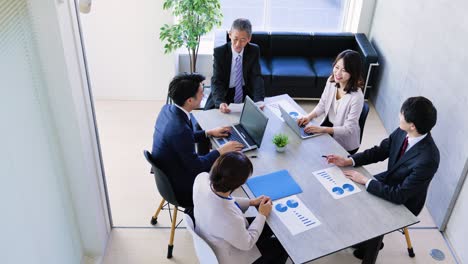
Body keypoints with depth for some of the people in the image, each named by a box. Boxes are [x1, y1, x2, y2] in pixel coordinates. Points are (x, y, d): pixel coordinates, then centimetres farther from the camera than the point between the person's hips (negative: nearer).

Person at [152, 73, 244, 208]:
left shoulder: (167, 109, -7)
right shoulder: (179, 129, -35)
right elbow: (195, 165, -23)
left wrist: (209, 133, 8)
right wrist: (221, 151, -13)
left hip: (167, 173, 9)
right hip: (178, 186, -8)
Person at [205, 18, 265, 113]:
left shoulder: (254, 51, -4)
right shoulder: (219, 52, -10)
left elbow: (256, 77, -9)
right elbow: (216, 81, -16)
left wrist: (259, 100, -29)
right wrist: (220, 102, -36)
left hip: (246, 96, 2)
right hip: (225, 95, -1)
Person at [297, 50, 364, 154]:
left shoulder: (356, 97, -29)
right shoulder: (331, 81, -10)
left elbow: (348, 129, -23)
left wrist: (321, 129, -30)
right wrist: (309, 116, -14)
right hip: (328, 125, 5)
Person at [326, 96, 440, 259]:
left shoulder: (427, 159, -38)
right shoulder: (402, 132, -18)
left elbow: (400, 195, -33)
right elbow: (380, 151, -4)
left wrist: (365, 181, -27)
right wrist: (348, 161, -15)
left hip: (404, 203, -6)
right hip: (389, 180, 6)